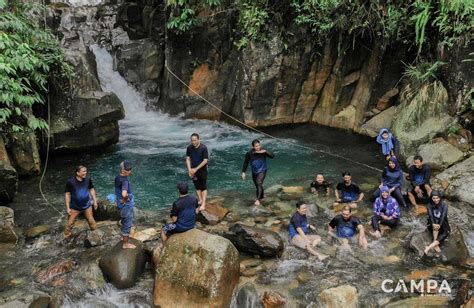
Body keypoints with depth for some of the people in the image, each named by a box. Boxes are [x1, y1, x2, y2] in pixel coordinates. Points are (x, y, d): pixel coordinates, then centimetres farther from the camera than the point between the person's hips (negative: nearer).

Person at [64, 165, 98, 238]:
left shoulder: (88, 180, -13)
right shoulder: (70, 182, -22)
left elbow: (92, 189, 4)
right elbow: (67, 194, -12)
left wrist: (95, 201, 6)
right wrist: (68, 207, -11)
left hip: (87, 206, 2)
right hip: (75, 207, -2)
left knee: (91, 221, 14)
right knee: (70, 223, 7)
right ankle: (66, 237, 27)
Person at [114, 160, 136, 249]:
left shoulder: (118, 177, -2)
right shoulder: (125, 181, -31)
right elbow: (124, 194, -46)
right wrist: (125, 199, -26)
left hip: (121, 204, 9)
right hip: (126, 205, -9)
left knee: (125, 222, 29)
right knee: (127, 224, 7)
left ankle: (124, 236, 50)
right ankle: (125, 244, 22)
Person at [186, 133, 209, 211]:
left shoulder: (203, 148, -19)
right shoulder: (189, 148, -6)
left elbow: (205, 160, -18)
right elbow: (188, 159, 2)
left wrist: (196, 169, -19)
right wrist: (189, 169, -9)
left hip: (202, 170, -4)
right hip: (193, 170, 4)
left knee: (203, 187, 2)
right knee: (197, 186, 14)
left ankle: (203, 204, 3)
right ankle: (200, 200, 29)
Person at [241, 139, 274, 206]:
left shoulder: (263, 151, -16)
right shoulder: (249, 153, -16)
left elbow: (272, 156, -22)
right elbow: (246, 163, -6)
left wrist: (265, 151, -36)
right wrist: (243, 172, -7)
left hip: (262, 170, -3)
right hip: (254, 171, 3)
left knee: (259, 183, -22)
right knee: (257, 185, 17)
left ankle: (258, 199, -22)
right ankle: (261, 196, 42)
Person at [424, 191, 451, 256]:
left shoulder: (444, 205, -10)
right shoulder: (430, 205, -7)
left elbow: (443, 216, -25)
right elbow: (430, 215, -23)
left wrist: (439, 225, -42)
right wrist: (433, 224, -42)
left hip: (443, 224, 0)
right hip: (432, 225, 0)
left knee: (445, 233, -32)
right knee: (435, 221, -34)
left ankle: (429, 247, -39)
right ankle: (435, 245, -37)